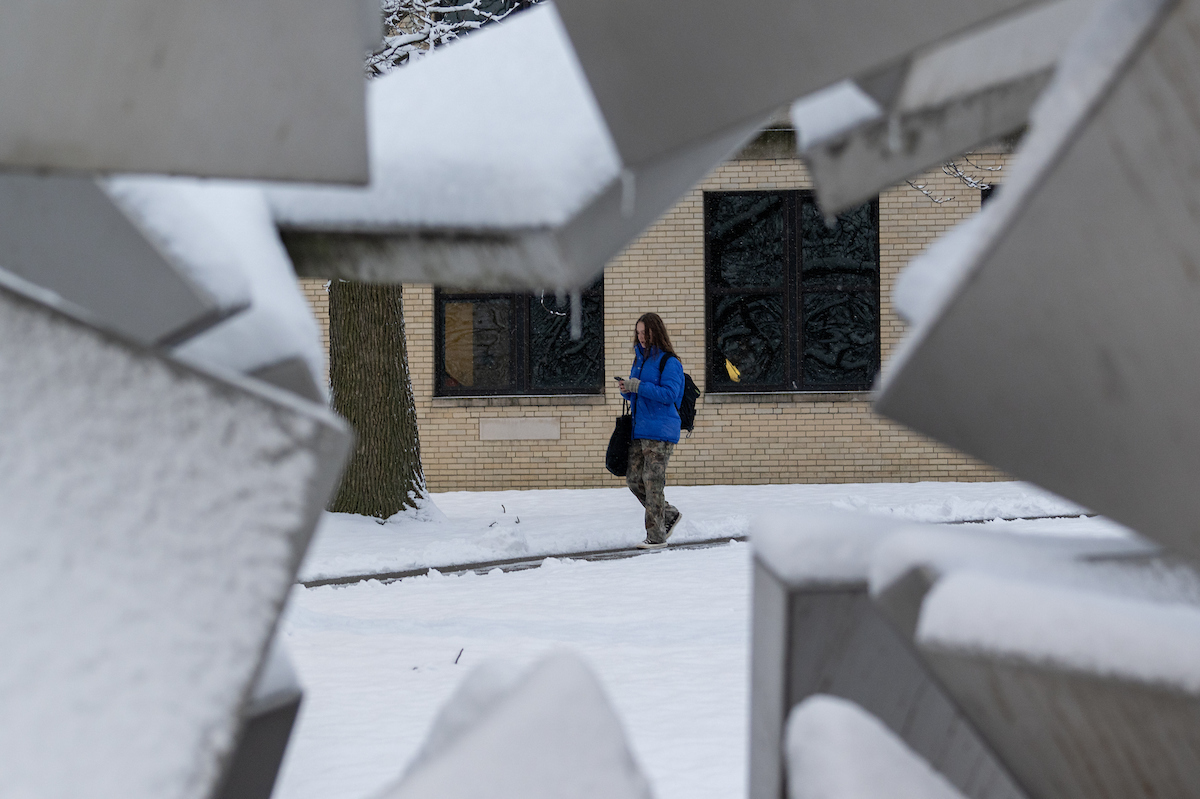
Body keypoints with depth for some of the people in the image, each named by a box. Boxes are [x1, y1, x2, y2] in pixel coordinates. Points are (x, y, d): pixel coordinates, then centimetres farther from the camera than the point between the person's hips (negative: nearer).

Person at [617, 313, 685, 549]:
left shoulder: (668, 362, -9)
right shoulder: (640, 359, 16)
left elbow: (668, 394, -19)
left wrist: (637, 386, -20)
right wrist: (626, 390, -1)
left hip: (660, 431, -8)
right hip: (639, 429, 8)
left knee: (653, 482, -7)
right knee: (633, 479, 8)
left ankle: (656, 536, -1)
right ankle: (669, 515, 25)